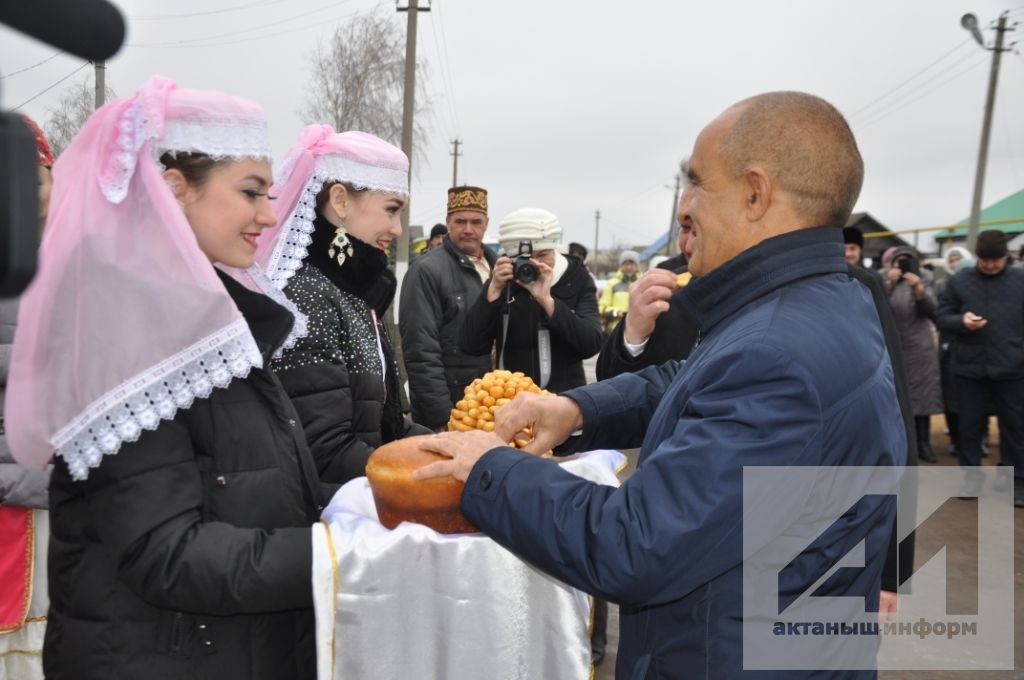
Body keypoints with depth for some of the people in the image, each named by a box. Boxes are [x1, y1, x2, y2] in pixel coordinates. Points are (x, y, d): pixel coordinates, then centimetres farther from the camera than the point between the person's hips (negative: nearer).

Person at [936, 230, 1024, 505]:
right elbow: (941, 317, 4)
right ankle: (971, 475, 24)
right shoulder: (959, 282, 3)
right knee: (970, 425, 10)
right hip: (969, 367, 1)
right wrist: (961, 321, -16)